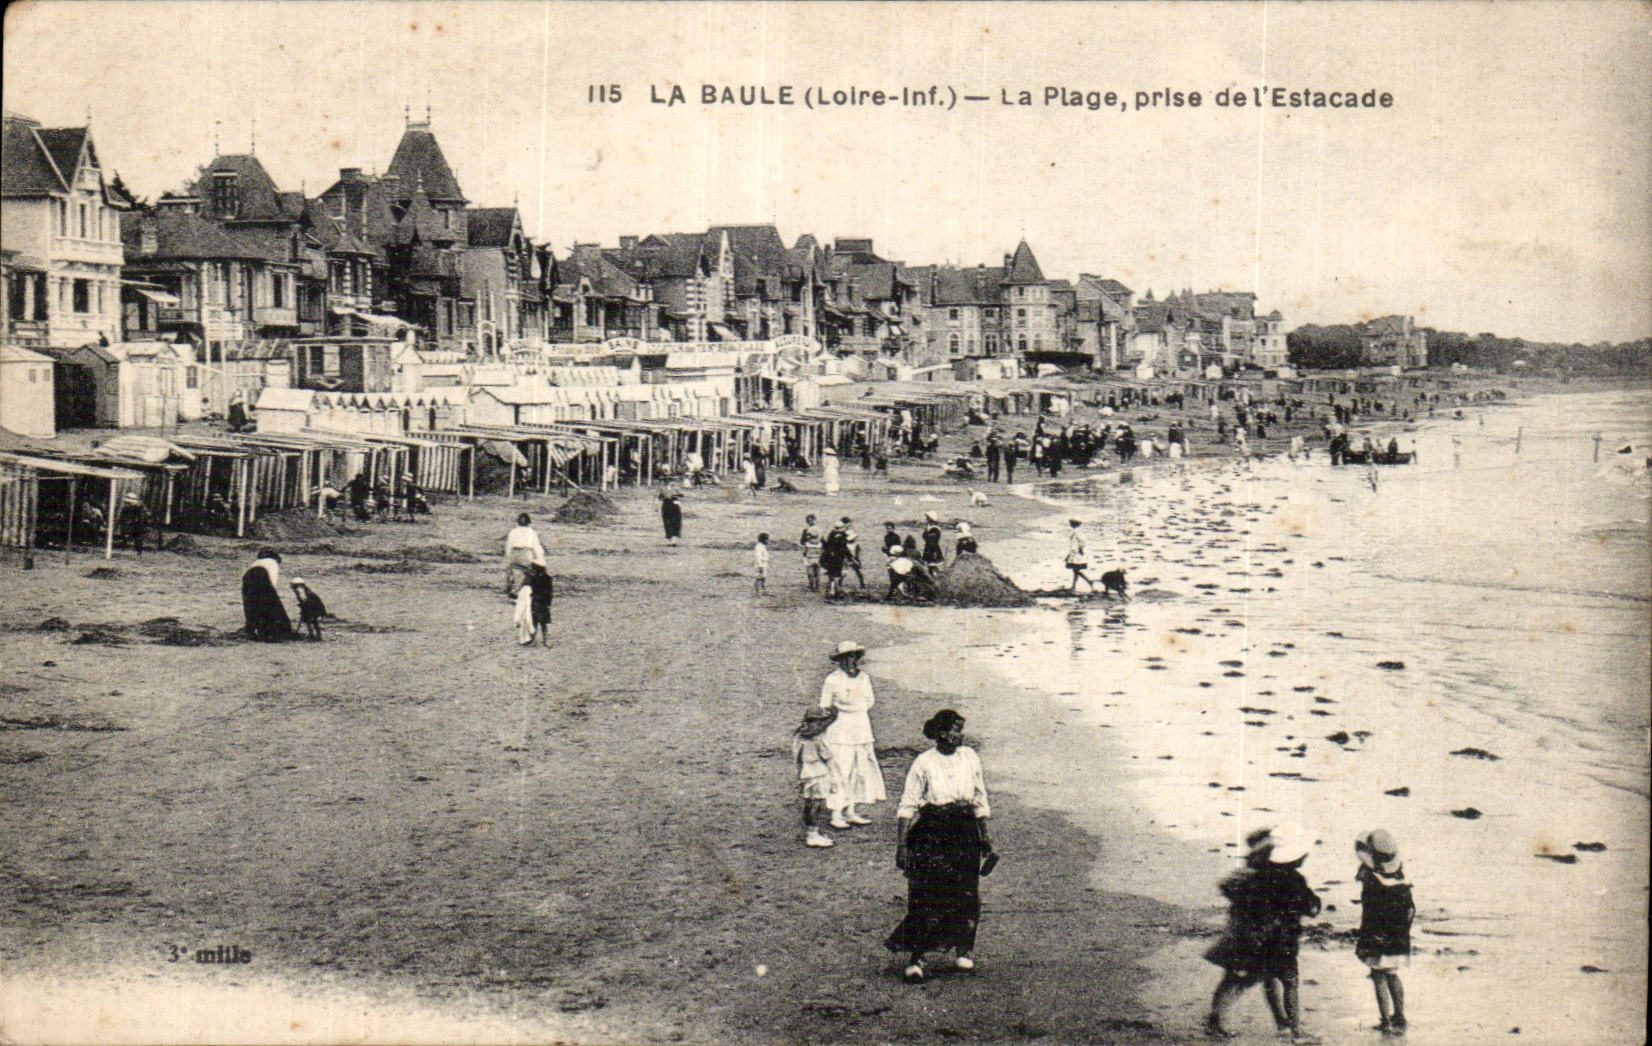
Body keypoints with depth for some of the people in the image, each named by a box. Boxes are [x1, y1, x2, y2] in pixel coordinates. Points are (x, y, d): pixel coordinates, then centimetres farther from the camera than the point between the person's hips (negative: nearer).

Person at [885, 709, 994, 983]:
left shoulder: (970, 757, 5)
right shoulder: (924, 763, -6)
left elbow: (980, 799, 14)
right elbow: (907, 806, -5)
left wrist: (985, 835, 13)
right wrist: (901, 845, -10)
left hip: (965, 832, 3)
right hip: (931, 834, -3)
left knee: (967, 894, 4)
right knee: (925, 896, -6)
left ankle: (964, 950, 23)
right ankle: (916, 958, 1)